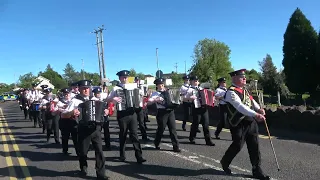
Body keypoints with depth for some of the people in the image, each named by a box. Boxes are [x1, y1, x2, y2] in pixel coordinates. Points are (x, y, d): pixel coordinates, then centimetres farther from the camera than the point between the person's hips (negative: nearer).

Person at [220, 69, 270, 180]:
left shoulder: (244, 90, 13)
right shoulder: (231, 92, -18)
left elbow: (251, 101, 10)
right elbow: (240, 106, -31)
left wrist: (259, 109, -9)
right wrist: (256, 114, -39)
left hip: (250, 121, 8)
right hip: (239, 124, -8)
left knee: (254, 146, 8)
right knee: (237, 146, 3)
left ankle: (257, 170, 19)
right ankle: (225, 162, 29)